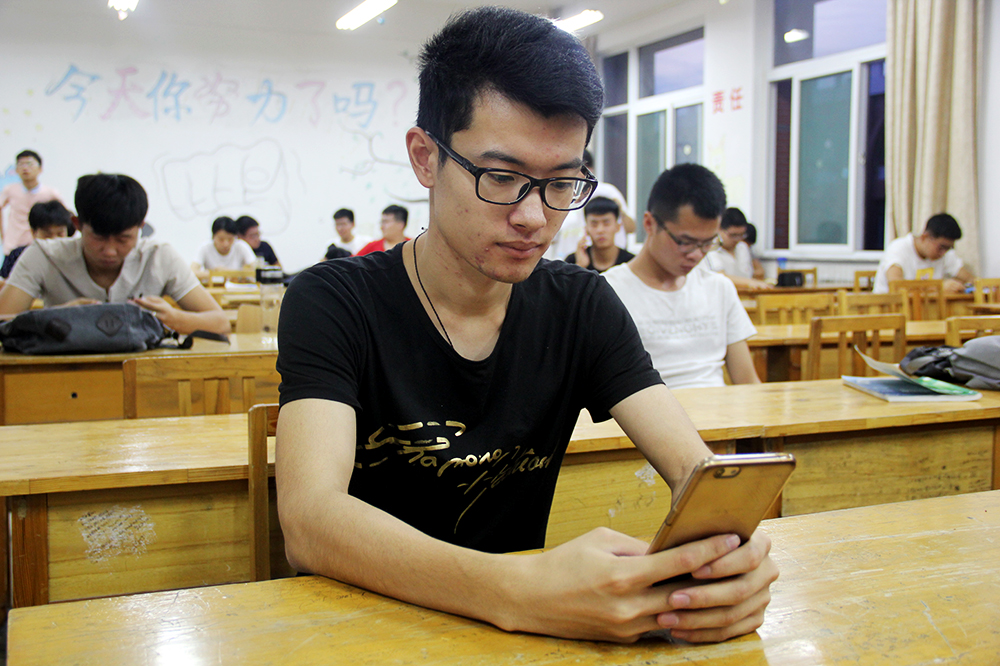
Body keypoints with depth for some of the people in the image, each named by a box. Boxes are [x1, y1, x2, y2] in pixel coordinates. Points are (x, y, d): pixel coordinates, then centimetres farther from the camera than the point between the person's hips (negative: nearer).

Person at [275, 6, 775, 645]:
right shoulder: (332, 303, -12)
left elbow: (693, 465, -6)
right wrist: (517, 594, -40)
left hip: (521, 632, 4)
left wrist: (729, 545, -30)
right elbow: (309, 521, -25)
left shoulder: (583, 306, 0)